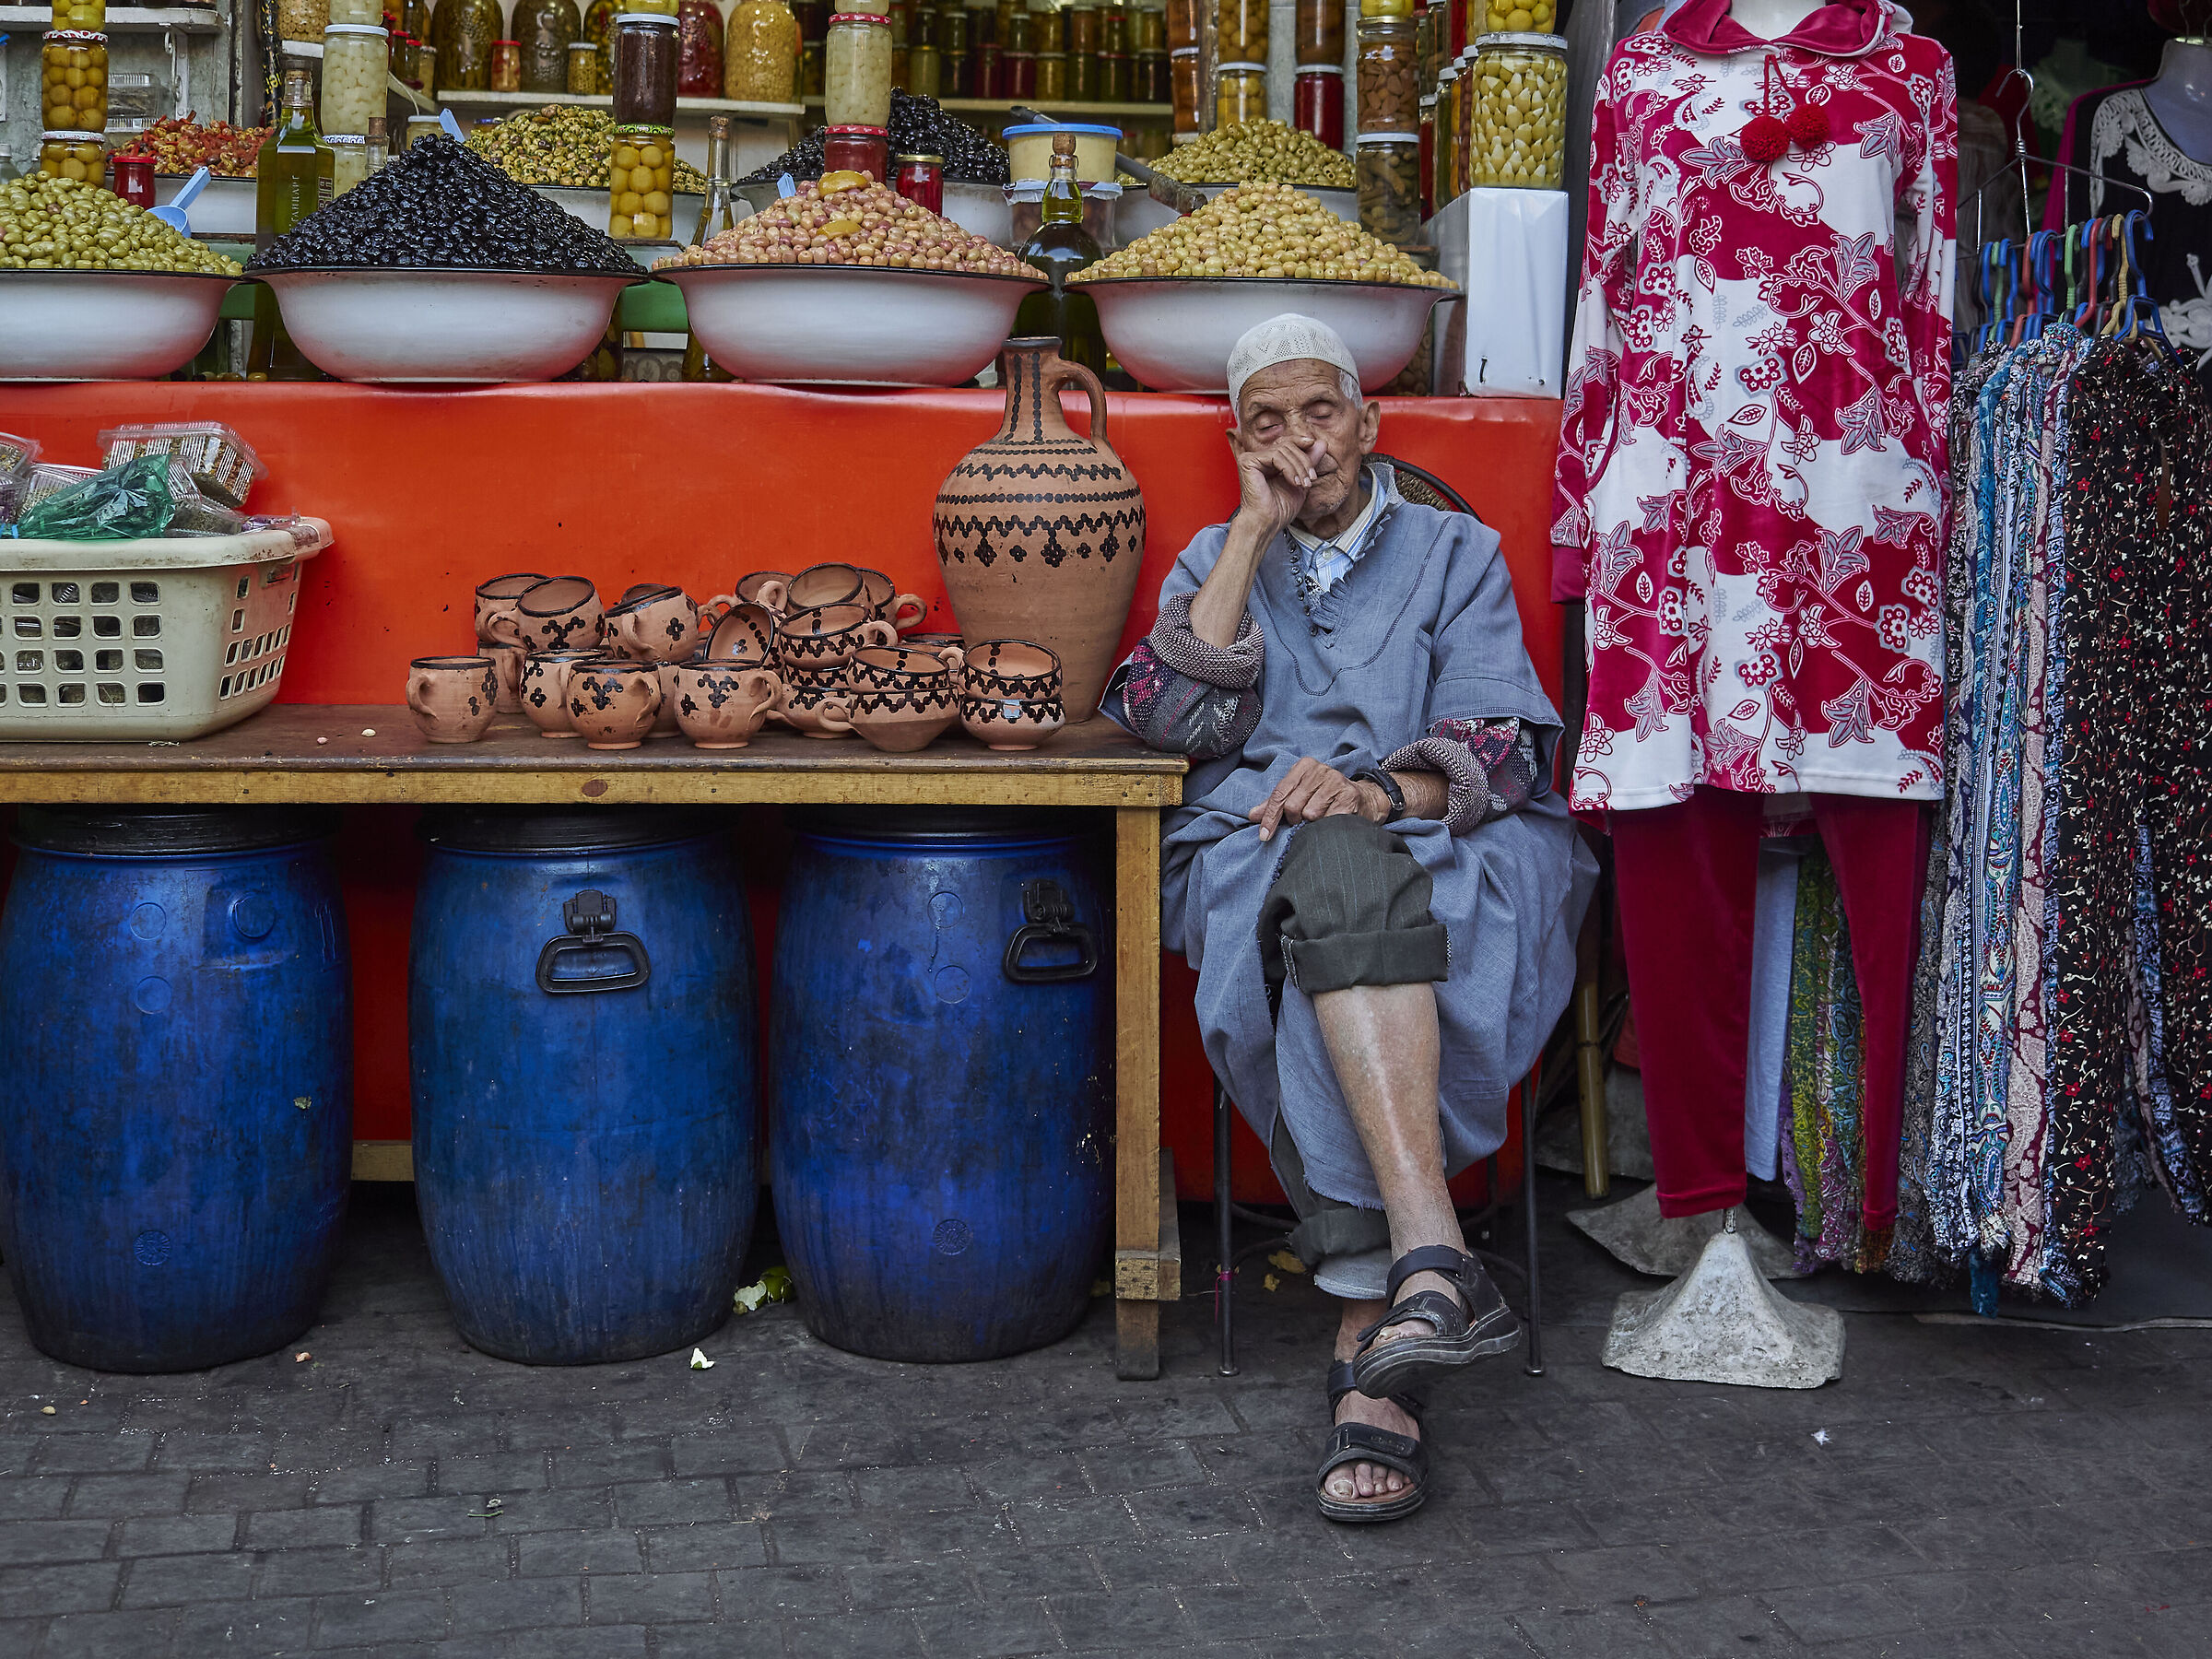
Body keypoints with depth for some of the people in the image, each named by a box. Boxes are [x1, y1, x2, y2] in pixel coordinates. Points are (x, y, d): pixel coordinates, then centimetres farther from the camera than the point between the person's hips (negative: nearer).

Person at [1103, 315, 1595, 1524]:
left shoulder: (1455, 554, 19)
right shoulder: (1215, 561, 24)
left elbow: (1503, 746, 3)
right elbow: (1172, 717, 3)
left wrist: (1382, 793, -19)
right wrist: (1256, 534, 3)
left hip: (1451, 856, 0)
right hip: (1252, 862, 1)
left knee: (1342, 875, -38)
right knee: (1336, 879, -38)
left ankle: (1370, 1346, -45)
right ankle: (1432, 1265, -51)